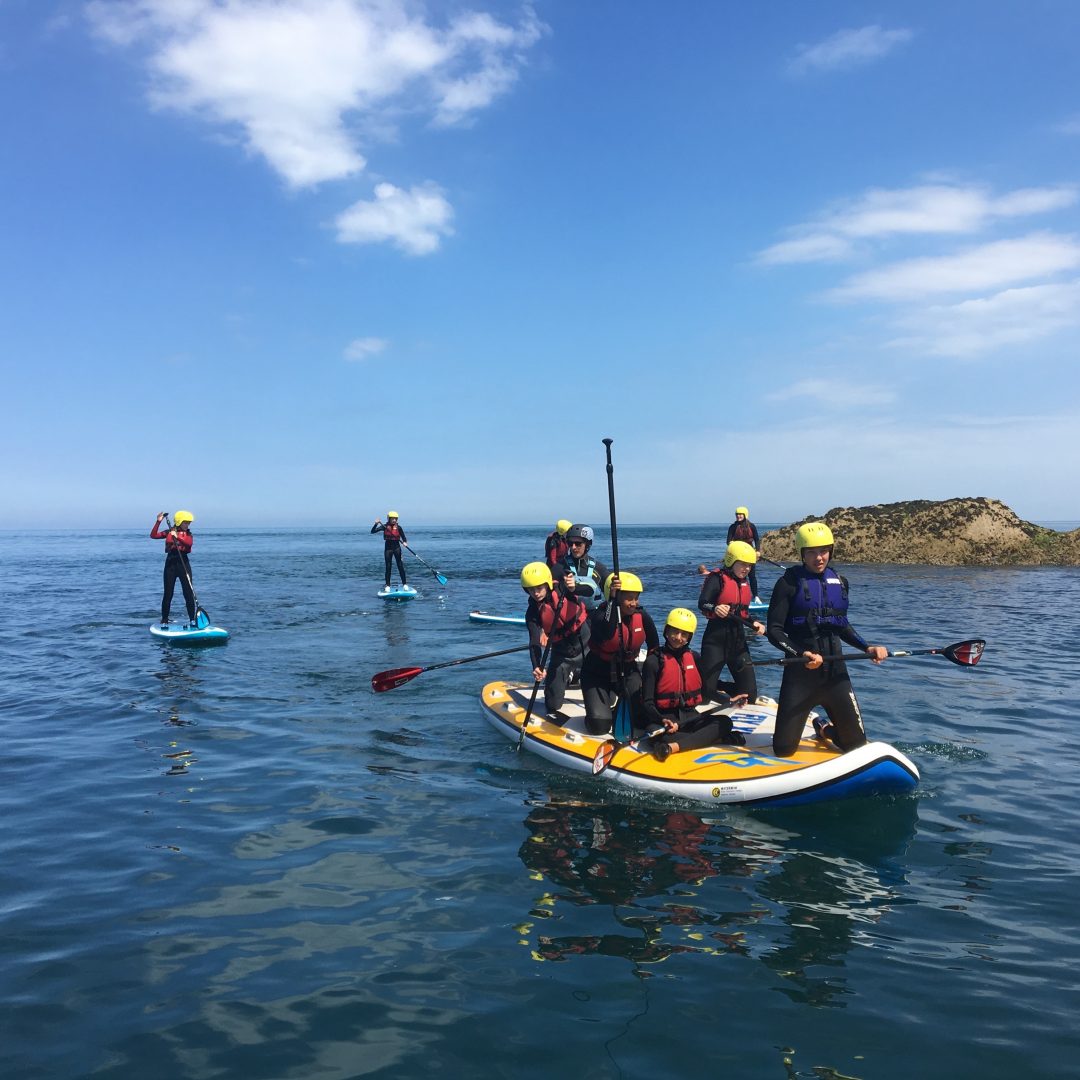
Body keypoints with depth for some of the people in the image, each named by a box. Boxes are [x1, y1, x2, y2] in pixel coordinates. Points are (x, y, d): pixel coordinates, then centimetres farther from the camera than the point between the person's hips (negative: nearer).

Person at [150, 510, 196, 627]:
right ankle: (164, 621, 10)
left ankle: (192, 620, 6)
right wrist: (158, 522, -12)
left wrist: (177, 537, -26)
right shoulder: (169, 532, 6)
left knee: (188, 593, -1)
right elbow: (153, 536, -5)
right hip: (171, 563, 0)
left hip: (184, 563, 0)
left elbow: (190, 543, -15)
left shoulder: (188, 534, 7)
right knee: (168, 593, 2)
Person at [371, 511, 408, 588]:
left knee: (400, 566, -2)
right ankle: (387, 586, 11)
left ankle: (404, 584, 3)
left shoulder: (398, 527, -2)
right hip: (388, 548, 1)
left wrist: (405, 542, -20)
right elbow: (373, 531, -5)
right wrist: (376, 524, -22)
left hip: (397, 547, 0)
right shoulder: (385, 526, -2)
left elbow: (404, 537, 2)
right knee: (388, 567, 4)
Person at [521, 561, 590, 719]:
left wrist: (574, 587, -39)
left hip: (586, 642, -1)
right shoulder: (533, 612, -14)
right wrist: (536, 667, -39)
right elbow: (535, 642, -23)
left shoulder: (562, 589, -16)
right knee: (553, 703, -1)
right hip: (561, 652, 1)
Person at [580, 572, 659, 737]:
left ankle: (622, 705, 26)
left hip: (627, 672, 4)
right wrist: (613, 601, -51)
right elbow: (607, 634, -48)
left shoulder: (642, 617, -11)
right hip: (597, 674, -4)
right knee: (600, 726, -17)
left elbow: (655, 650, 4)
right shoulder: (599, 615, -23)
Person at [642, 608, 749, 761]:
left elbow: (705, 691, 17)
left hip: (690, 716, 5)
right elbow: (647, 703, -8)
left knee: (724, 721, -23)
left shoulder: (694, 658, 8)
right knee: (658, 735, -39)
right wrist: (662, 721, -26)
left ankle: (673, 747, -38)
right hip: (663, 717, -5)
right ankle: (721, 739, -30)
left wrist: (729, 701, 2)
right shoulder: (654, 661, -6)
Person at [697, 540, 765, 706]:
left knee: (749, 693, 4)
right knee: (706, 689, -8)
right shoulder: (717, 578, -8)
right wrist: (715, 609, -44)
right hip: (716, 638, -7)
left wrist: (754, 624, 6)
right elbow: (702, 604, -24)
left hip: (738, 640, 7)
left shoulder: (744, 583, 15)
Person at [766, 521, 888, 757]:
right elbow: (774, 631, -10)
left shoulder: (839, 582, 8)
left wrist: (868, 648, 6)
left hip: (835, 671, 4)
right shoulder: (789, 582, -8)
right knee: (783, 749, -2)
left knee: (857, 744, 4)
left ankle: (825, 730, 37)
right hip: (800, 672, -4)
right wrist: (801, 654, -24)